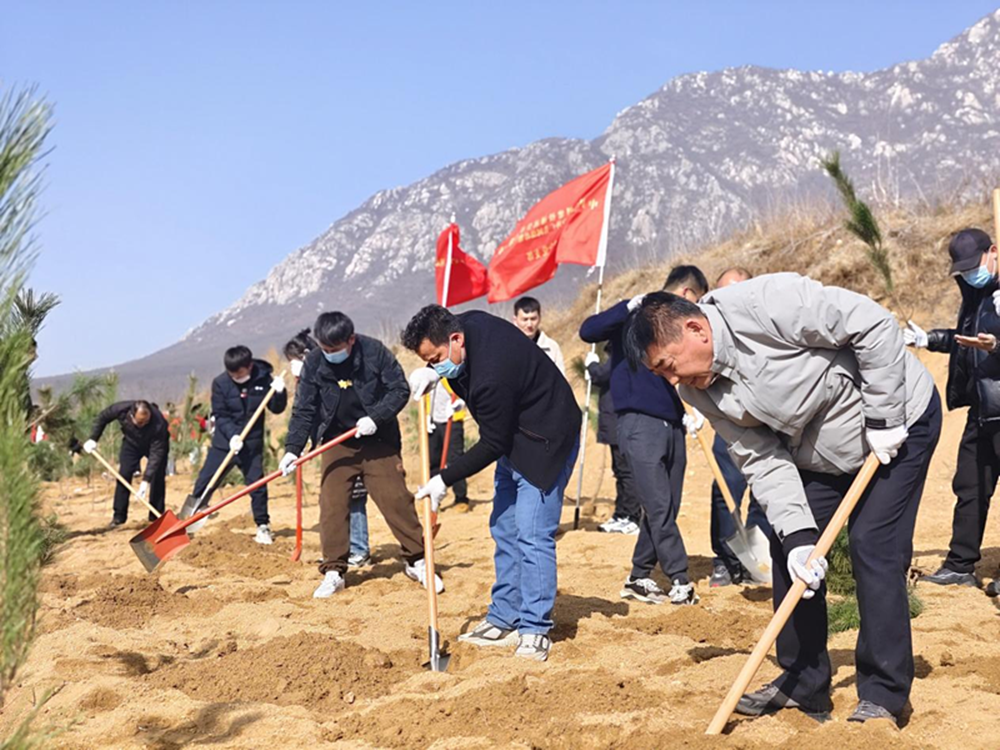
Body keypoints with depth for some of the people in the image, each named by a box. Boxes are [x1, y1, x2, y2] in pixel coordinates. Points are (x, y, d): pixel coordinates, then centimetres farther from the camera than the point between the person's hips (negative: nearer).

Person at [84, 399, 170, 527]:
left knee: (157, 478, -13)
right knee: (123, 475, -7)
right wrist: (93, 439, -17)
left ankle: (156, 518, -3)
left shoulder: (158, 424, -44)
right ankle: (118, 517, 0)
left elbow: (156, 454, -42)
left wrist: (145, 480, -47)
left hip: (156, 445, -2)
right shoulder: (121, 409, -35)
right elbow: (102, 418, -12)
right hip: (131, 443, 3)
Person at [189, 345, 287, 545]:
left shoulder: (263, 379, -8)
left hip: (252, 444, 0)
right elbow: (219, 415, -7)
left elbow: (276, 409, -2)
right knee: (204, 482, 2)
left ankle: (263, 527, 13)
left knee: (257, 485, -1)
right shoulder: (220, 383, -8)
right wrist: (232, 434, -22)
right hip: (223, 442, 1)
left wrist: (279, 392, -21)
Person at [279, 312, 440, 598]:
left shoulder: (374, 351, -12)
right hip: (336, 444, 2)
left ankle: (417, 561, 11)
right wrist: (293, 448, -12)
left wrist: (375, 417, -23)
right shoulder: (314, 362, -6)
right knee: (331, 504, -5)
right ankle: (333, 572, 4)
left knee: (396, 499, -3)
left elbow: (400, 389, -9)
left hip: (378, 441, -2)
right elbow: (304, 409, -3)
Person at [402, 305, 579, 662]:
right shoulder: (469, 323, -9)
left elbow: (493, 445, -24)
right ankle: (504, 620, 18)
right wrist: (431, 374, -8)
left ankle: (535, 631, -7)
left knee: (532, 536, -13)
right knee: (504, 531, 11)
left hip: (545, 442, -10)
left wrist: (445, 480, -17)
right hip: (513, 437, 10)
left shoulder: (492, 377, -35)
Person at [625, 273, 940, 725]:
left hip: (901, 421, -7)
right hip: (819, 452, 7)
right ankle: (804, 684, 19)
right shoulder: (701, 392, -10)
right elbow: (763, 461, -10)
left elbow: (873, 324, -28)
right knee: (789, 550, 4)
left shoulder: (767, 304, -33)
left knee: (873, 549, -12)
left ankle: (884, 696, 1)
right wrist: (798, 534, -21)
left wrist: (882, 419, -24)